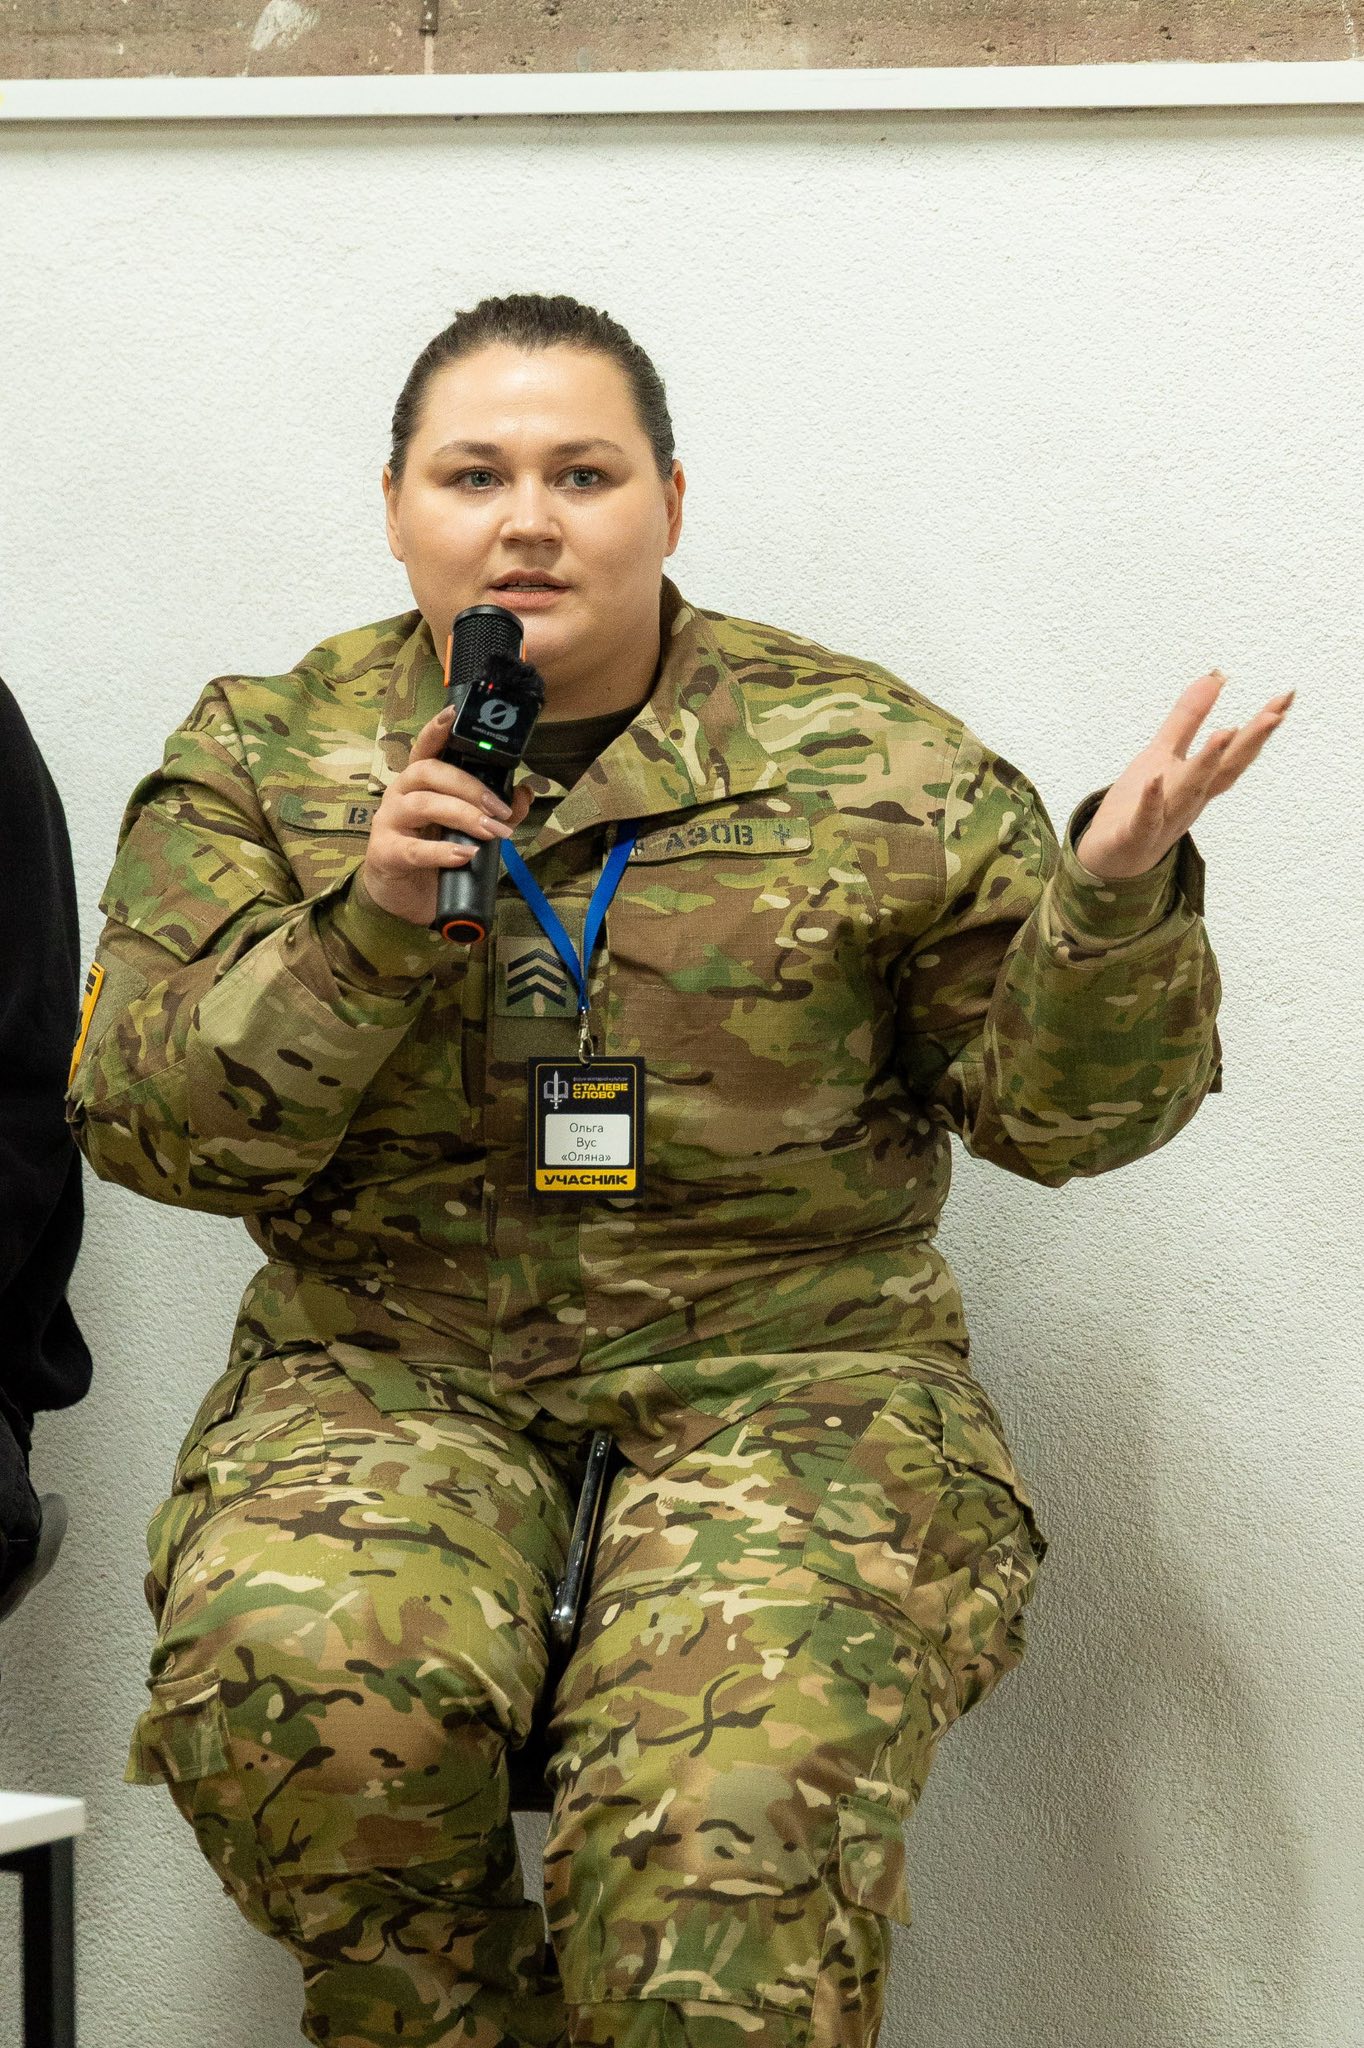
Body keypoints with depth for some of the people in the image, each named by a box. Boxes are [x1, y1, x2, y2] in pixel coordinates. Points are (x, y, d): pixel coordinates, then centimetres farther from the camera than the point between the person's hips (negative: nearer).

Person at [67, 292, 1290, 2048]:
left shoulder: (873, 765, 5)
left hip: (789, 1374, -1)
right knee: (295, 1682, -30)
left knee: (729, 1812, -29)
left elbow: (1061, 1108, 7)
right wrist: (357, 930, -14)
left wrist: (1115, 896, -14)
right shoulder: (265, 753, 8)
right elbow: (142, 1125, 2)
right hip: (389, 1374, 2)